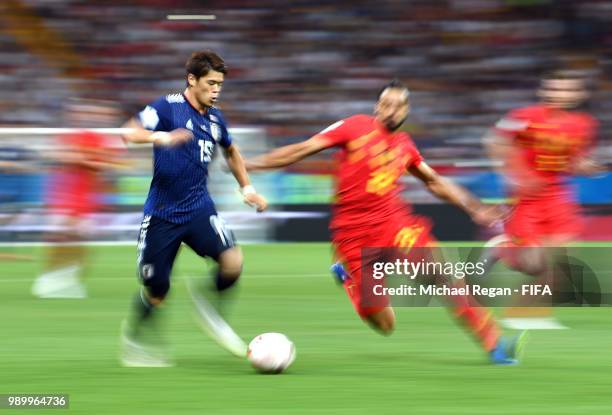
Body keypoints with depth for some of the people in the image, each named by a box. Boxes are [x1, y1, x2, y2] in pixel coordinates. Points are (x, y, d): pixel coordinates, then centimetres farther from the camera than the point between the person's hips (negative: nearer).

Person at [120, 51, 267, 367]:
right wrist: (162, 137, -42)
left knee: (233, 262, -22)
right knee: (156, 292, 2)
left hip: (198, 208, 4)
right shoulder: (168, 106, -10)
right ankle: (133, 334, 33)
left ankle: (208, 305, 8)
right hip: (162, 212, -4)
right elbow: (130, 132, -24)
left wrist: (247, 188, 21)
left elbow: (230, 152, 29)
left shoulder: (215, 118, 8)